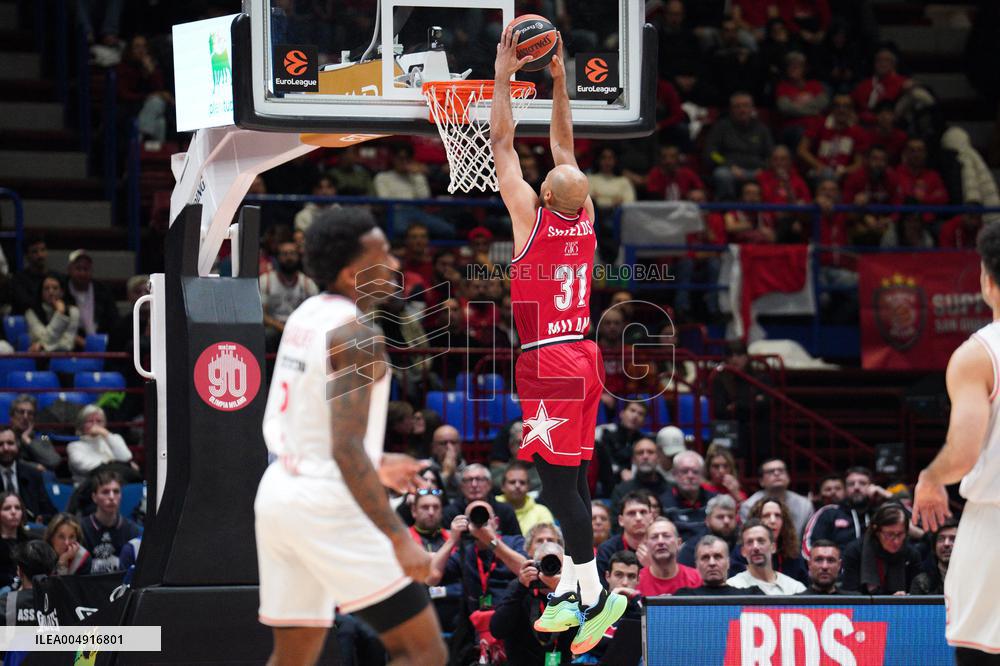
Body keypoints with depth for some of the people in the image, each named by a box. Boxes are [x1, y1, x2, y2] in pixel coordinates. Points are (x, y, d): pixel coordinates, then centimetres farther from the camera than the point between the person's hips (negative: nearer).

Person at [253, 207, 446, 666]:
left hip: (277, 491, 9)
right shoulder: (356, 337, -16)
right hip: (328, 503, -9)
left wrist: (374, 464, 29)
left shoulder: (304, 317, 12)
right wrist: (399, 539, -25)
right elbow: (346, 450, -23)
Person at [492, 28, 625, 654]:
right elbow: (565, 144, 15)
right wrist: (559, 79, 18)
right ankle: (571, 588, 15)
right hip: (584, 356, 8)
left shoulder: (532, 218, -13)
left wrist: (504, 73, -2)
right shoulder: (585, 219, 3)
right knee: (574, 479, 11)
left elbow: (502, 143, -7)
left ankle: (596, 594, -14)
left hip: (548, 364, -8)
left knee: (559, 481, -9)